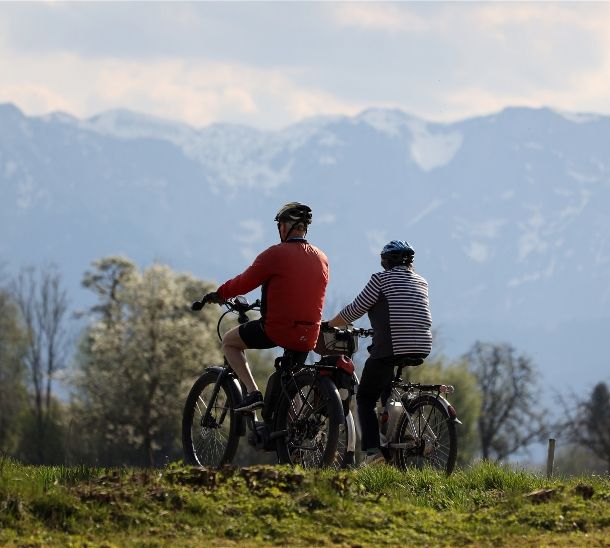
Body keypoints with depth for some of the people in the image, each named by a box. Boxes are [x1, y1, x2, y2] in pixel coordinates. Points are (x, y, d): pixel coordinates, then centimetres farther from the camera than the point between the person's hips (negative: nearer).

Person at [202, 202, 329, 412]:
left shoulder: (276, 254, -9)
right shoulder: (322, 259, 9)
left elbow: (243, 283, -5)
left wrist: (219, 294, 14)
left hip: (277, 329, -6)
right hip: (309, 337, 6)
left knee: (229, 342, 17)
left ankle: (253, 392, 1)